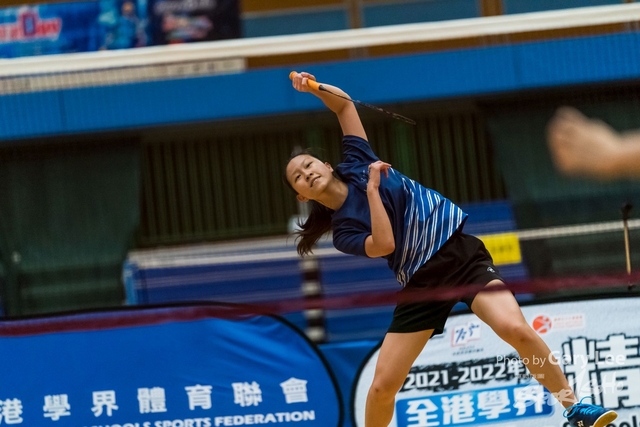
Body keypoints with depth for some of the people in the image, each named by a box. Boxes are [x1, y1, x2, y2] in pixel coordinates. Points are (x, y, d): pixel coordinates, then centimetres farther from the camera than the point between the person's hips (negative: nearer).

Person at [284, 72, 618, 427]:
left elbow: (344, 103, 14)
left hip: (462, 253, -1)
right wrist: (372, 187, -16)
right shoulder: (342, 233, 2)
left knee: (516, 329, -26)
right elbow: (384, 245, -18)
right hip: (421, 283, 1)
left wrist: (315, 87, -4)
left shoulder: (356, 163, 8)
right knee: (382, 387, -6)